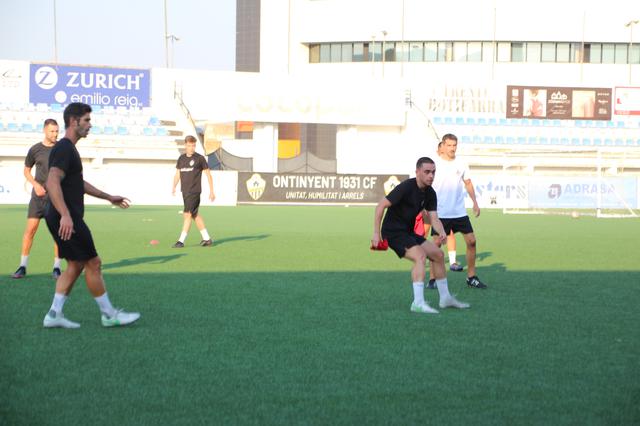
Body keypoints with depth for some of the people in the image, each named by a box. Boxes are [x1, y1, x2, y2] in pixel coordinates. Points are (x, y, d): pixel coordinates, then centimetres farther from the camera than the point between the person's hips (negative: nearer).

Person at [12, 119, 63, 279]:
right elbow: (26, 171, 13)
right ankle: (23, 266, 4)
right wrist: (36, 184, -4)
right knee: (30, 229, -4)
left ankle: (56, 267, 6)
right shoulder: (35, 150, 2)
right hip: (39, 195, 0)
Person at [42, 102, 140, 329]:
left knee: (75, 265, 13)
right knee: (93, 263, -2)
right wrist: (65, 215, -36)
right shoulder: (64, 149, -15)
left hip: (66, 219, 10)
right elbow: (52, 183, -28)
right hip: (67, 219, -10)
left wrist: (108, 197, 34)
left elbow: (79, 182, 31)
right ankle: (109, 315, 6)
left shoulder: (68, 149, 18)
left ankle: (54, 314, 12)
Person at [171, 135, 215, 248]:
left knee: (187, 214, -11)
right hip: (185, 191, 7)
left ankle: (181, 241, -8)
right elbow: (177, 174, 18)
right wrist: (174, 187, 5)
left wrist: (211, 191, -1)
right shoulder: (181, 158, 11)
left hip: (194, 191, -7)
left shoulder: (200, 158, -4)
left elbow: (208, 174, 0)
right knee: (195, 215, 12)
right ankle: (207, 239, 21)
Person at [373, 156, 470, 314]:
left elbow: (433, 218, -1)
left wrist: (441, 232, -24)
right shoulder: (406, 187, -21)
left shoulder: (430, 193, 3)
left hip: (409, 232, 9)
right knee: (420, 256, -27)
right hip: (393, 231, -9)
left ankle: (445, 298, 24)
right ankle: (418, 303, -29)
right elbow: (380, 206, -21)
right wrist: (376, 234, -23)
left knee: (438, 254, 11)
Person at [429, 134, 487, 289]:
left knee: (471, 241, 0)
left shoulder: (461, 164, 5)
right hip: (440, 213, -3)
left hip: (460, 212, 4)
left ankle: (471, 277, 11)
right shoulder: (435, 164, -5)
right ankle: (433, 279, 7)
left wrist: (475, 203, 7)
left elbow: (468, 183, 15)